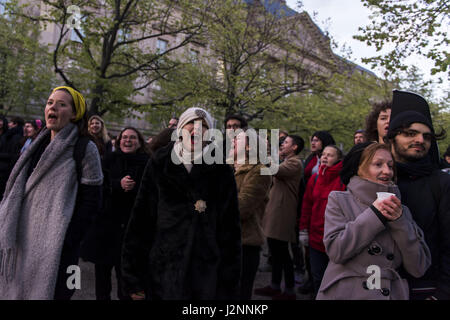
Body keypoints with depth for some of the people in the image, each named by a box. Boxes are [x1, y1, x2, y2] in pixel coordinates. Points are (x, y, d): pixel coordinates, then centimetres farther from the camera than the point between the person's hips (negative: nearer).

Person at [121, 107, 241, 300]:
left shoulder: (222, 172, -2)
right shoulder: (159, 165, -1)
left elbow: (230, 230, -1)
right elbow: (140, 221, -1)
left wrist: (229, 286, -2)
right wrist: (133, 278, -3)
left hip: (207, 273, 1)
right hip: (163, 271, 0)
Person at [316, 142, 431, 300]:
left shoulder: (400, 209, 5)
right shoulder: (339, 199, -4)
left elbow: (419, 268, -2)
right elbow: (335, 250, -16)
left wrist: (399, 220, -13)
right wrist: (374, 214, -16)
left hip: (392, 293, 3)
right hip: (345, 293, -3)